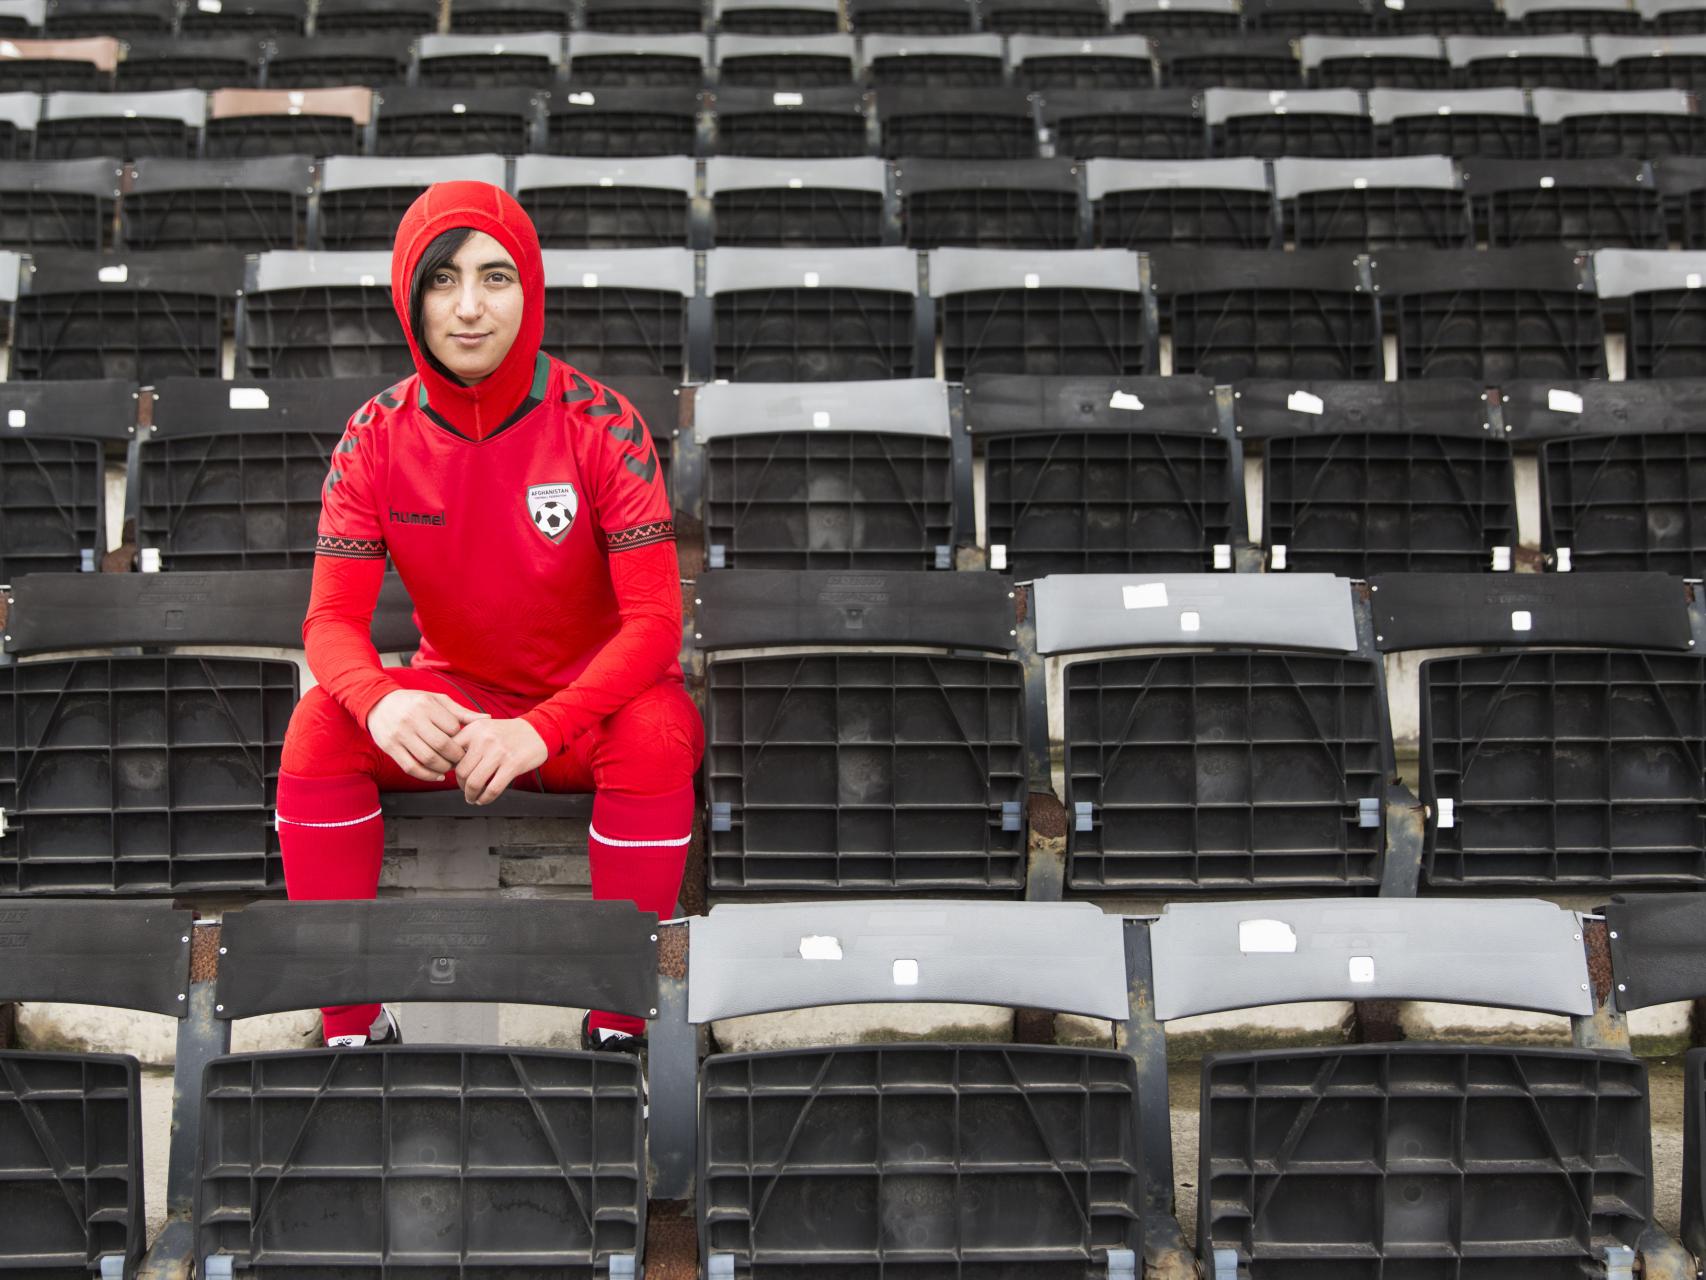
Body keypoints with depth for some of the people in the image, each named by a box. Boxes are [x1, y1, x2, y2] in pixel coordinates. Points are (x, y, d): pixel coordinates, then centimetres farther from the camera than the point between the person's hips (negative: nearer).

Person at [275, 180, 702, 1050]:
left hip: (593, 701, -2)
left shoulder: (598, 424, -16)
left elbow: (654, 618, -21)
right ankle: (351, 1026, -15)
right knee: (321, 724, -24)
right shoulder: (376, 438, -8)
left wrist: (539, 729, -37)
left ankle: (617, 1028, -21)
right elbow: (332, 618, -11)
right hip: (453, 703, 3)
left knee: (657, 732, -35)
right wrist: (382, 702, -36)